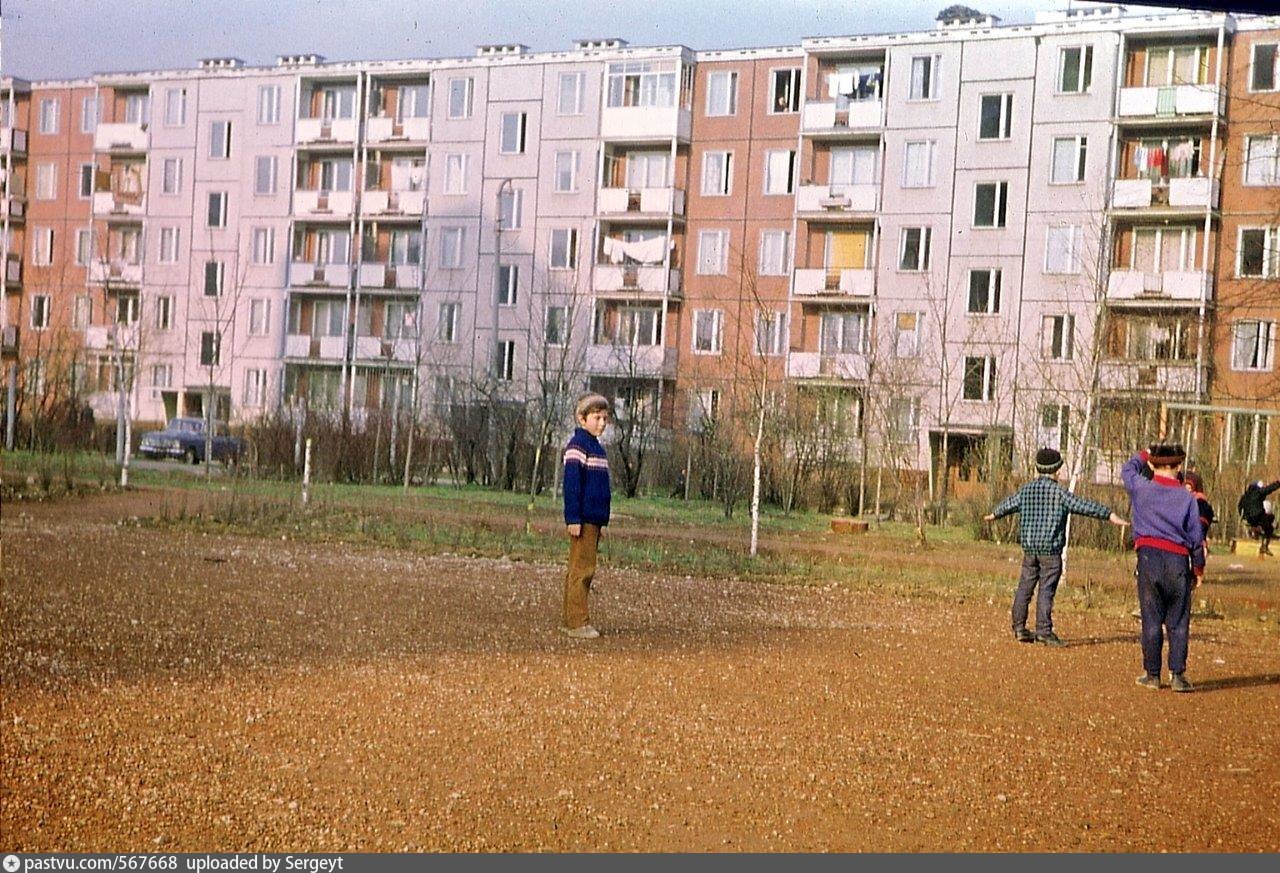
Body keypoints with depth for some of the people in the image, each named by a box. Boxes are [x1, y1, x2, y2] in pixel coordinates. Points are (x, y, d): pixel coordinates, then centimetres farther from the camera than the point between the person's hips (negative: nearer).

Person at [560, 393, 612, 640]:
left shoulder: (596, 446, 18)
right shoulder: (578, 444, -11)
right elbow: (571, 482, -17)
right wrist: (573, 518, -22)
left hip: (595, 519, 9)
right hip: (583, 519, -9)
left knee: (582, 570, 12)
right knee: (582, 569, -8)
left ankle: (572, 620, 18)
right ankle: (577, 623, -5)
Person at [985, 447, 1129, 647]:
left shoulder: (1026, 490, 7)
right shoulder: (1058, 492, -10)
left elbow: (1009, 503, 23)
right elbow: (1083, 505, -13)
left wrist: (994, 514, 42)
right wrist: (1109, 515, -8)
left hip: (1029, 549, 6)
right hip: (1050, 549, -5)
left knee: (1024, 587, 11)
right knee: (1046, 590, -4)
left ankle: (1019, 628, 15)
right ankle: (1044, 630, -4)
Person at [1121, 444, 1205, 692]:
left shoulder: (1141, 488, -1)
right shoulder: (1187, 498, 0)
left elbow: (1128, 469, 23)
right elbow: (1197, 537, 4)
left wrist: (1144, 455, 39)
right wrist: (1199, 569, 14)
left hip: (1148, 558, 0)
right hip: (1178, 561, 0)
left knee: (1151, 620, 6)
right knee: (1178, 623, 5)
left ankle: (1152, 675, 9)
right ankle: (1177, 674, 2)